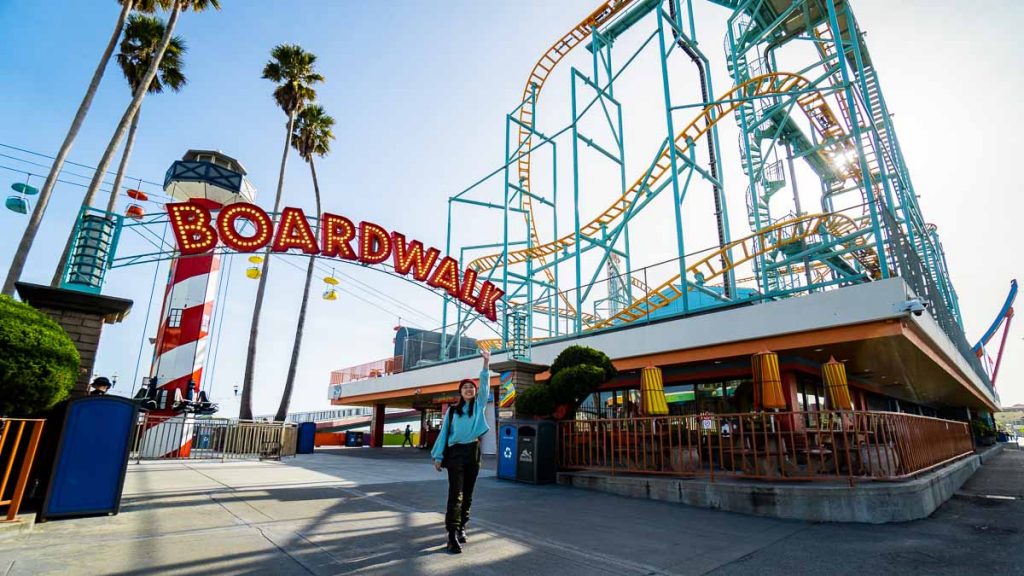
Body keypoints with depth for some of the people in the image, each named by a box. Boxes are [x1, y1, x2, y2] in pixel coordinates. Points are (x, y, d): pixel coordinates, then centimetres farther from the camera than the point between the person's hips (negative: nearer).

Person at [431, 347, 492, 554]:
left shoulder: (479, 406, 8)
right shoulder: (452, 410, 7)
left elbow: (485, 385, -4)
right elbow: (444, 432, 6)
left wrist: (486, 362, -14)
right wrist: (438, 456, 0)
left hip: (473, 452, 2)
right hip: (455, 452, -2)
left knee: (467, 494, 9)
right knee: (455, 493, -9)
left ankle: (461, 527, 22)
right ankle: (452, 535, -11)